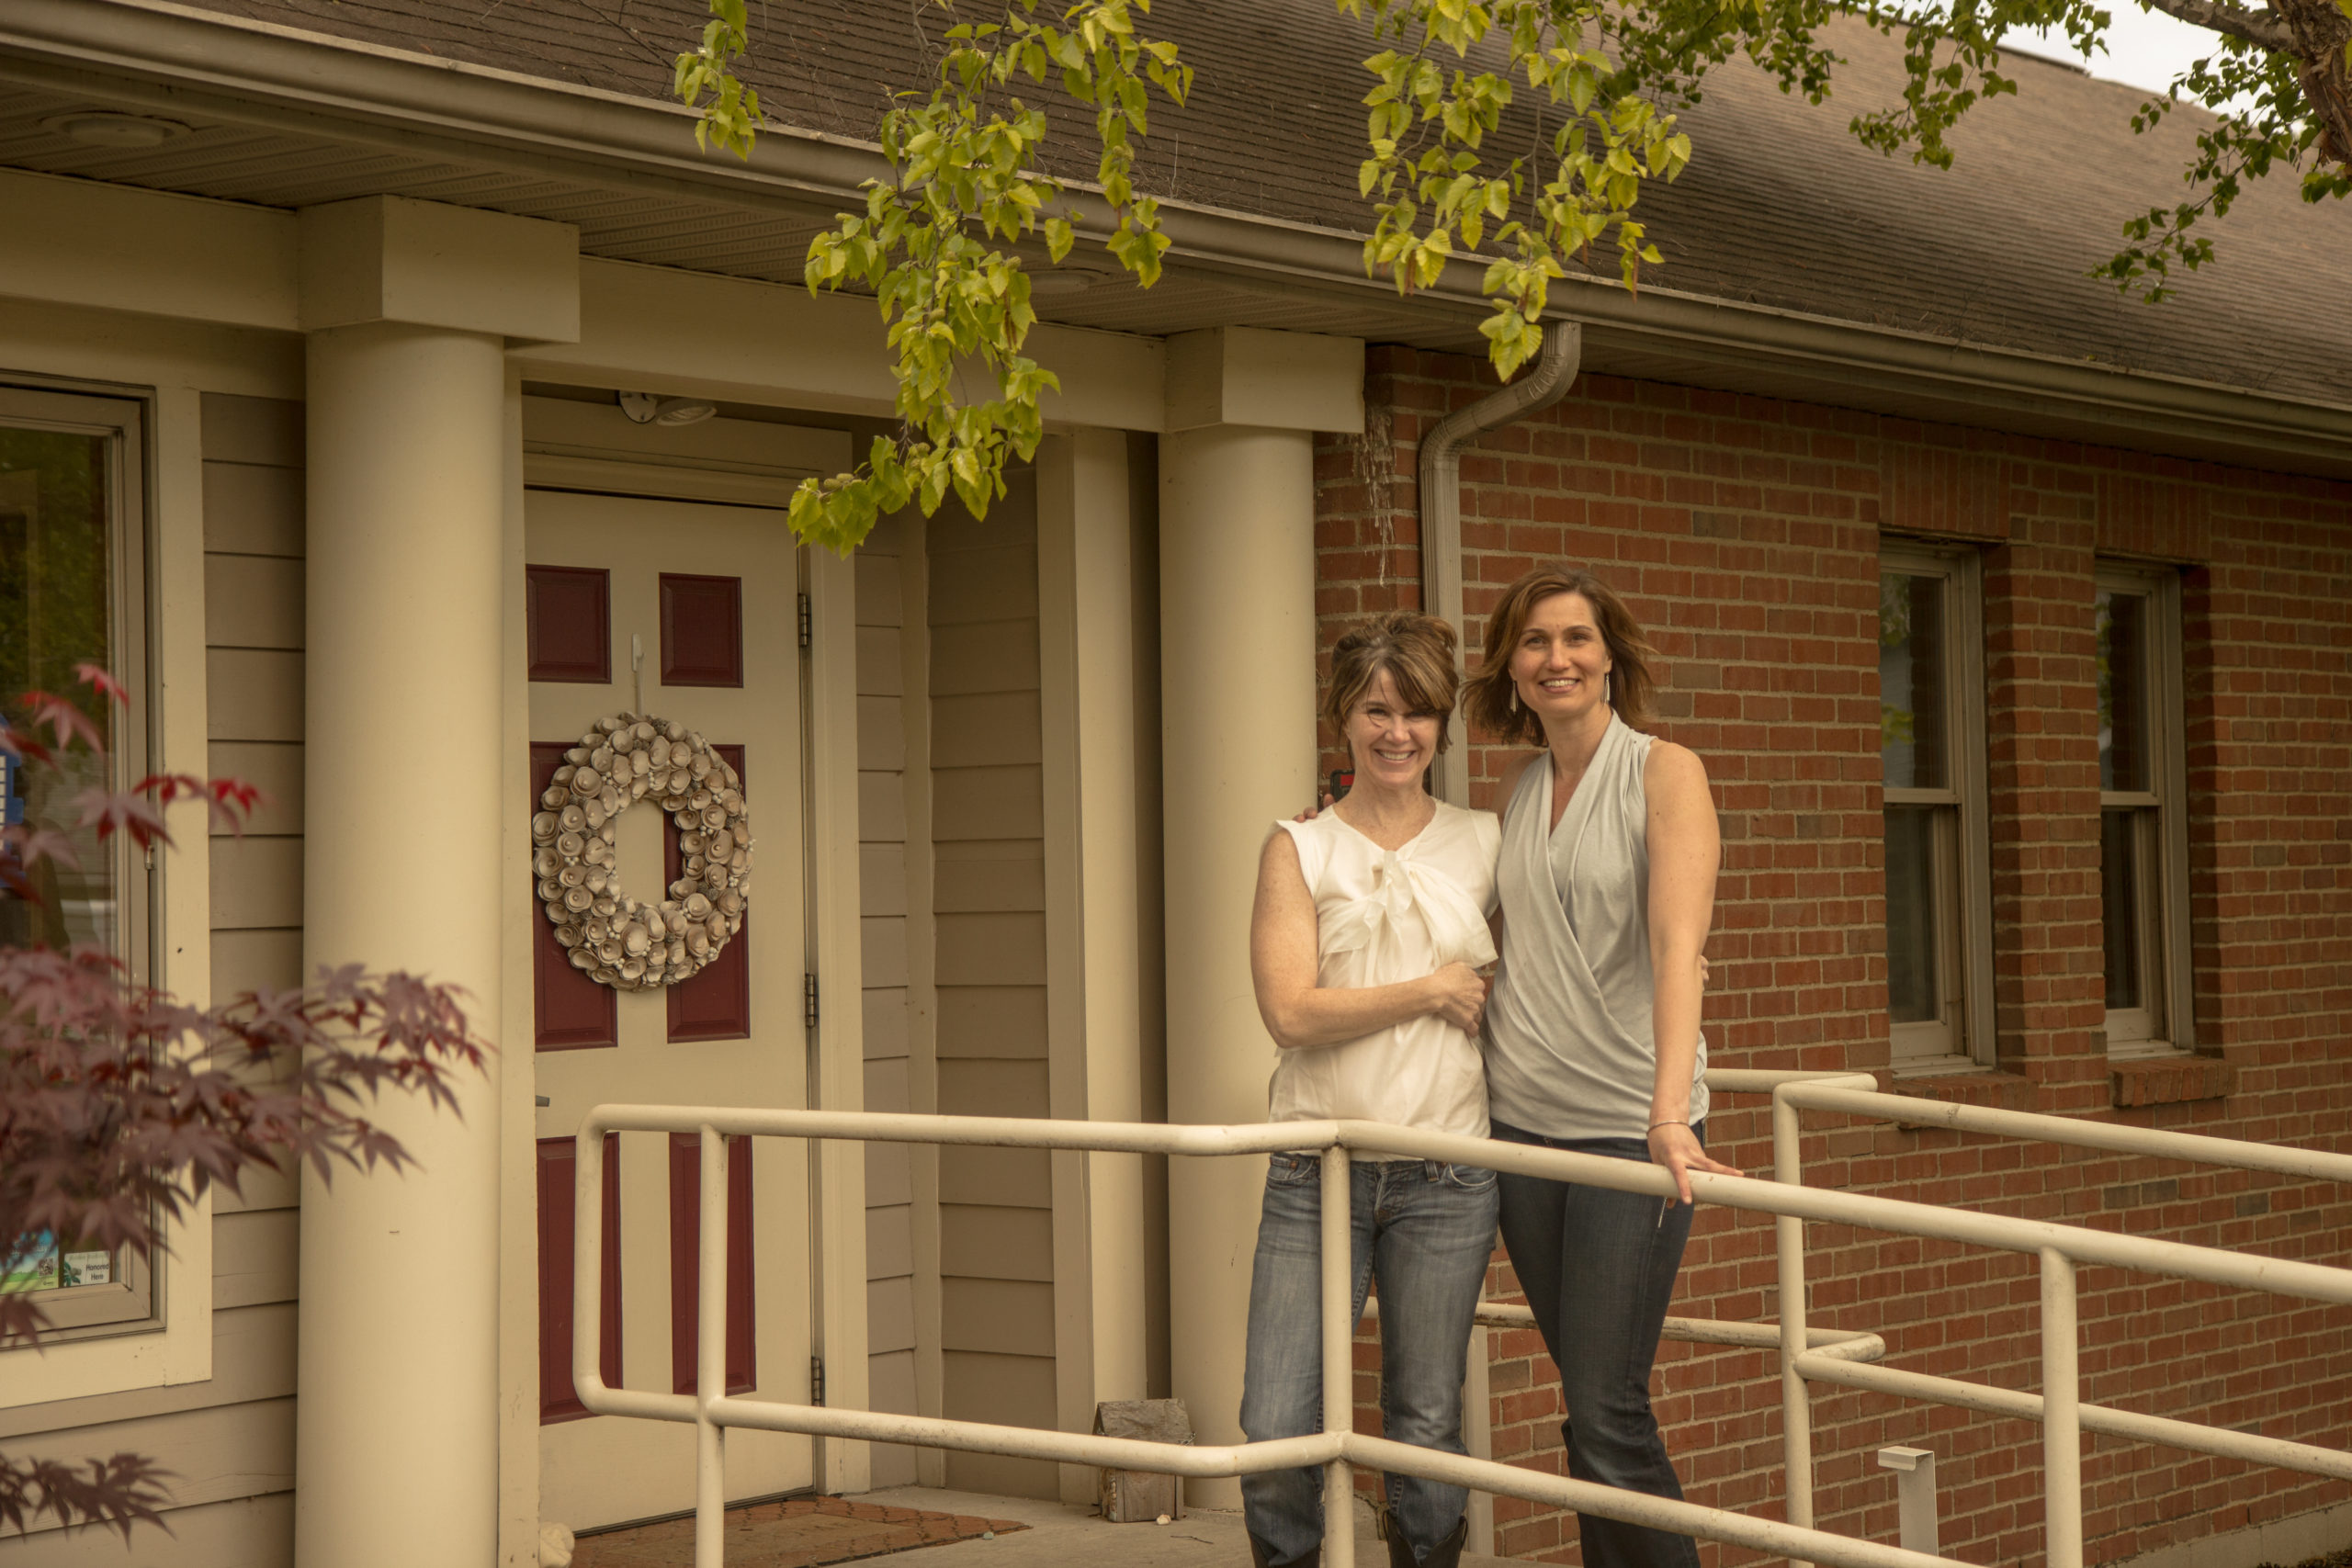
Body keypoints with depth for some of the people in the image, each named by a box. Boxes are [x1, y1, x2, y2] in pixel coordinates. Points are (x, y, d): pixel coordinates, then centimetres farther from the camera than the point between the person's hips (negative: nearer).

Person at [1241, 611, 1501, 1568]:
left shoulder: (1485, 845, 10)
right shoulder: (1300, 850, 5)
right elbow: (1290, 1011, -7)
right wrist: (1434, 991, -5)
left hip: (1444, 1174, 1)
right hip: (1319, 1169, -1)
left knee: (1427, 1433, 6)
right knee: (1277, 1438, -6)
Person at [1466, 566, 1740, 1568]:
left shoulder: (1665, 775, -6)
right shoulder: (1518, 790, 11)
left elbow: (1678, 945, -20)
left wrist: (1670, 1112, -32)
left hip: (1629, 1121, -5)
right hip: (1521, 1118, 5)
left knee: (1607, 1414, -10)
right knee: (1589, 1407, 9)